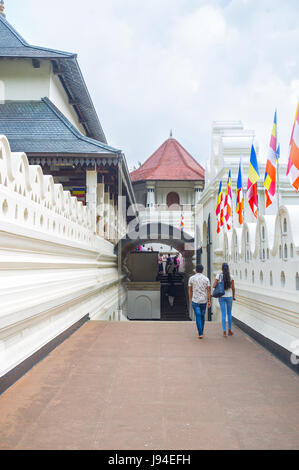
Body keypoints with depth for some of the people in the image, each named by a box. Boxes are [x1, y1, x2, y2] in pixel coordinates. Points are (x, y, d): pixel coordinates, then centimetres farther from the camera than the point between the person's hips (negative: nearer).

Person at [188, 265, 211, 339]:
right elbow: (208, 290, -5)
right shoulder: (206, 279, -2)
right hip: (204, 300, 2)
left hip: (195, 301, -2)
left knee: (198, 317, -2)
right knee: (202, 316, 17)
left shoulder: (191, 278, -2)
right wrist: (209, 301, -2)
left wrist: (190, 299, 16)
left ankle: (200, 334, -12)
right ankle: (201, 332, 27)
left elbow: (190, 290, 4)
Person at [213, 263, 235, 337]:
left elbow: (214, 286, -11)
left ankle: (224, 332, -1)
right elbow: (233, 288, -3)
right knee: (229, 313, 16)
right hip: (229, 297, 0)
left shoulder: (218, 275, -7)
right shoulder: (231, 276, -6)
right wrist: (233, 296, 12)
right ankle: (229, 331, 24)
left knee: (223, 314, 4)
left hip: (221, 297, 0)